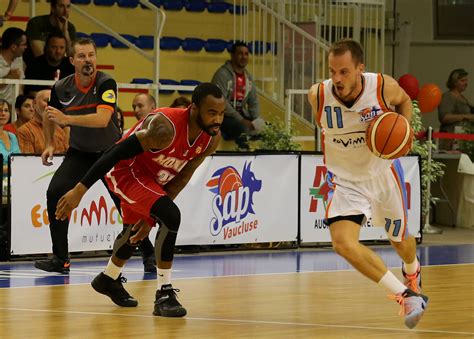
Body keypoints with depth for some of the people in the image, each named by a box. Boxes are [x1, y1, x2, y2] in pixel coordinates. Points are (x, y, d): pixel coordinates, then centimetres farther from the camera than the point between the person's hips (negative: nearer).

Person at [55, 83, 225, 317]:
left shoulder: (212, 139, -14)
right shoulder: (165, 127, -37)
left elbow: (182, 177, -3)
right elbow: (116, 153, -33)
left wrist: (151, 216, -4)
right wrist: (80, 190, -34)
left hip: (152, 177, 9)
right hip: (126, 171, -9)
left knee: (136, 230, 29)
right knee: (171, 216, -28)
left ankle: (108, 280, 56)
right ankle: (164, 294, -21)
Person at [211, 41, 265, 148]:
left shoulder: (248, 77, 10)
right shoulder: (222, 74, -15)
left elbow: (253, 102, 13)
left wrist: (256, 121, -7)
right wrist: (241, 120, -26)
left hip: (241, 114, 8)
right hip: (223, 116, -8)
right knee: (243, 128, -35)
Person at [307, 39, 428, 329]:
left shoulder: (384, 87, -24)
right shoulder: (318, 95, -22)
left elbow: (404, 101, 1)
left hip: (383, 172, 1)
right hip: (344, 180, 0)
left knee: (401, 239, 20)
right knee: (343, 242, -25)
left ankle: (412, 271, 59)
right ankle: (406, 295, -13)